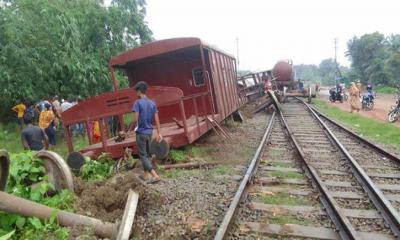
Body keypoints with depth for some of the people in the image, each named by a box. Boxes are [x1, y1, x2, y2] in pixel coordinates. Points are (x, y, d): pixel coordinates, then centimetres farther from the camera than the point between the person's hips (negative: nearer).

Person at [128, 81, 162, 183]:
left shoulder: (138, 102, -12)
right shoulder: (152, 103, 5)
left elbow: (135, 119, -17)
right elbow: (156, 119, 2)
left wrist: (129, 130, -2)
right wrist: (158, 133, 5)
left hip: (141, 133, -6)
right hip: (149, 132, 6)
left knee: (143, 156, -1)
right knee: (147, 154, 19)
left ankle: (155, 175, -12)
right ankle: (146, 175, 25)